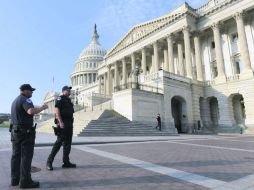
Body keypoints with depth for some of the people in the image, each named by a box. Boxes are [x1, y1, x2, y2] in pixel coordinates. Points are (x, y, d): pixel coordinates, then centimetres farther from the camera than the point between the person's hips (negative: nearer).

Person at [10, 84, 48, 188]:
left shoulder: (15, 100, 18)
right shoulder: (25, 100, -13)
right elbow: (31, 111, -33)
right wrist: (42, 108, -18)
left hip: (15, 131, 9)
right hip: (26, 132, -9)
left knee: (16, 155, 12)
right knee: (26, 156, -4)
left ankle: (15, 179, 20)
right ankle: (25, 181, 0)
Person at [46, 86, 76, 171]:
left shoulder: (69, 100, 20)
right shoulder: (60, 99, -4)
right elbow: (56, 110, -15)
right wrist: (60, 122, -24)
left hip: (69, 124, 8)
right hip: (62, 124, -8)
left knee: (67, 144, 8)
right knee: (59, 142, -7)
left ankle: (66, 162, 15)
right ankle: (49, 162, 4)